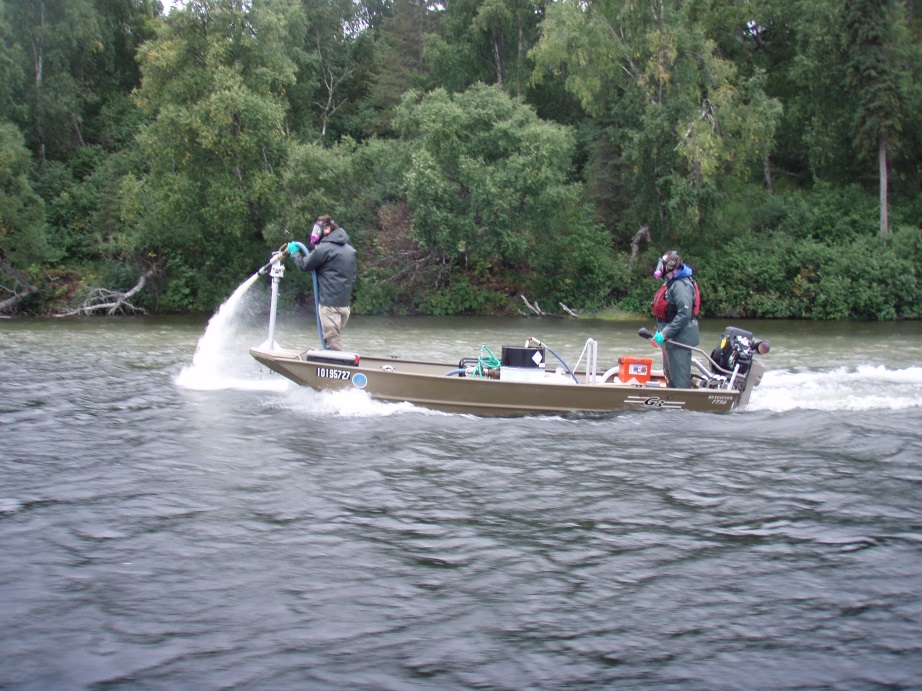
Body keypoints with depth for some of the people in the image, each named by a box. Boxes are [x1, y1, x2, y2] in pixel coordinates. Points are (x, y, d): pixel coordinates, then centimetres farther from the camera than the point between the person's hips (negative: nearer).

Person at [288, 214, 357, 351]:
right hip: (344, 304, 8)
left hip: (330, 304, -8)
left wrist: (294, 251, 16)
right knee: (336, 339, 16)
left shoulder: (324, 249, -12)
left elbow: (304, 265, -1)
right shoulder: (349, 249, 15)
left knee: (332, 343, -6)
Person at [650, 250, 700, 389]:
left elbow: (685, 314, -27)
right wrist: (660, 330, 15)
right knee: (670, 373, 21)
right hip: (671, 337, 11)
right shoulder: (671, 282, 13)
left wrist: (665, 333, -26)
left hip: (679, 338, -11)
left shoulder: (681, 285, -20)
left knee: (679, 378, -8)